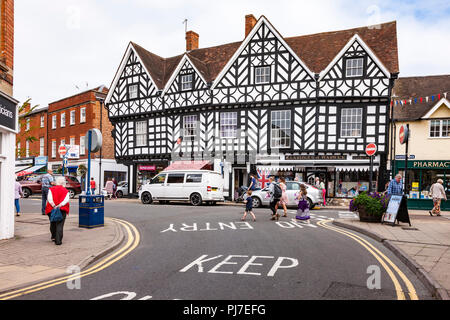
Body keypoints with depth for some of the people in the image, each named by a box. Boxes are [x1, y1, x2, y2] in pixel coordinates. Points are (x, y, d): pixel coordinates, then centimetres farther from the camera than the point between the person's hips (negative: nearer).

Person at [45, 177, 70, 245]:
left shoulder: (51, 189, 6)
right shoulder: (66, 191, 5)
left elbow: (49, 199, -9)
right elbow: (66, 200, -11)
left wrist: (54, 206, -14)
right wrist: (60, 205, -17)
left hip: (52, 209, 2)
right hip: (62, 210, -2)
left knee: (53, 224, 22)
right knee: (60, 225, -2)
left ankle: (53, 237, 36)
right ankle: (58, 241, -9)